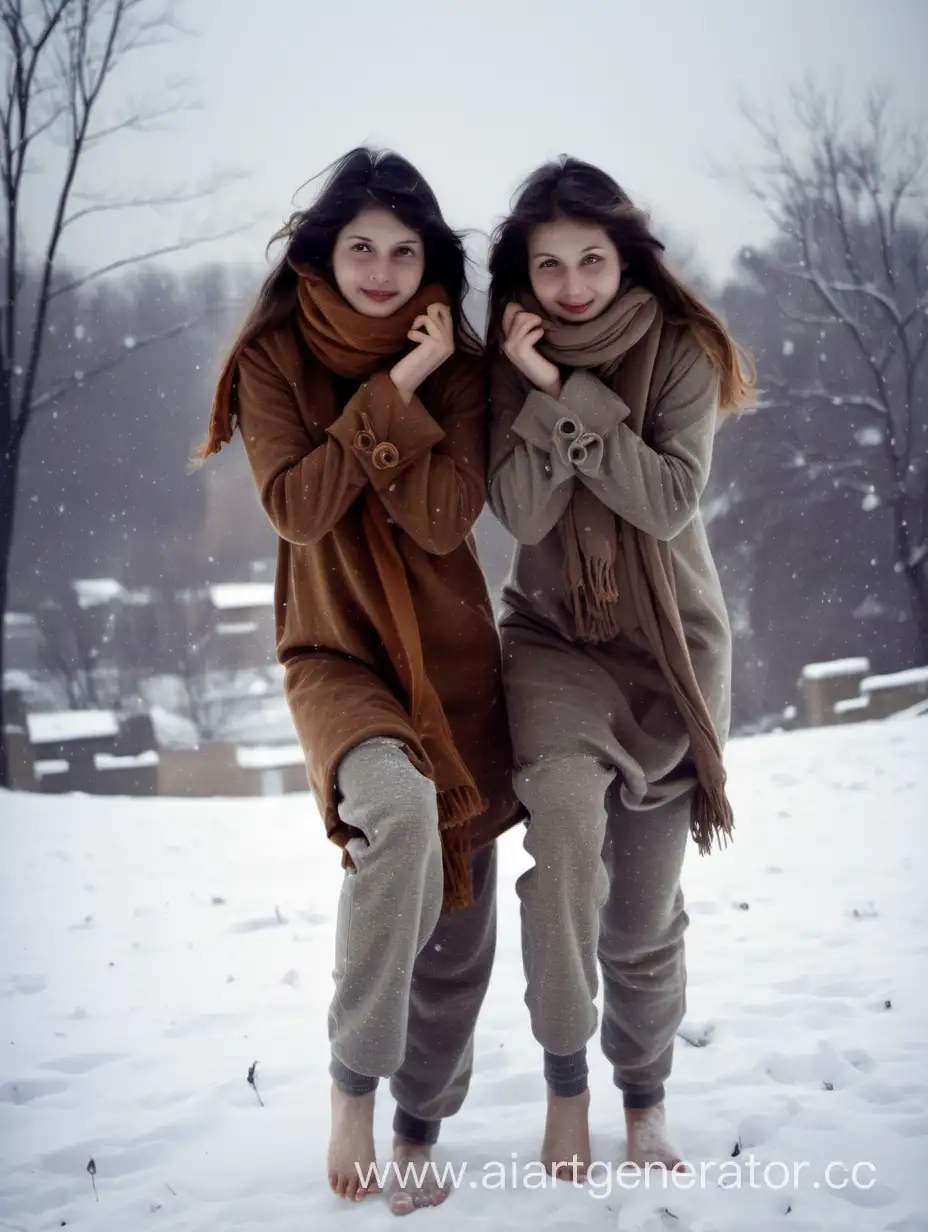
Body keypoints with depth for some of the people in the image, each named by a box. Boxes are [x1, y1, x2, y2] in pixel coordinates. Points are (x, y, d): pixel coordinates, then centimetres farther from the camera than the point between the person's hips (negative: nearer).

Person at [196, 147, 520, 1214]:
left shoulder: (454, 362, 1)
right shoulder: (275, 356, -2)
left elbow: (444, 518, -12)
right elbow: (295, 507, -16)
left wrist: (419, 387, -19)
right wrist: (392, 392, -17)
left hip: (452, 656, 3)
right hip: (334, 649, -3)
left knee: (462, 923, 7)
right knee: (400, 805, -35)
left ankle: (419, 1129, 28)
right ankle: (353, 1077, -20)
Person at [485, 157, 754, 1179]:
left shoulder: (682, 348, -7)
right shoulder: (509, 363, -3)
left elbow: (670, 502, -18)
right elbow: (523, 515, -13)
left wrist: (572, 392, -22)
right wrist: (542, 392, -22)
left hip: (673, 645, 0)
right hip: (554, 638, 0)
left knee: (646, 909, 5)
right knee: (564, 820, -29)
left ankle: (646, 1099, 28)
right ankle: (565, 1083, -14)